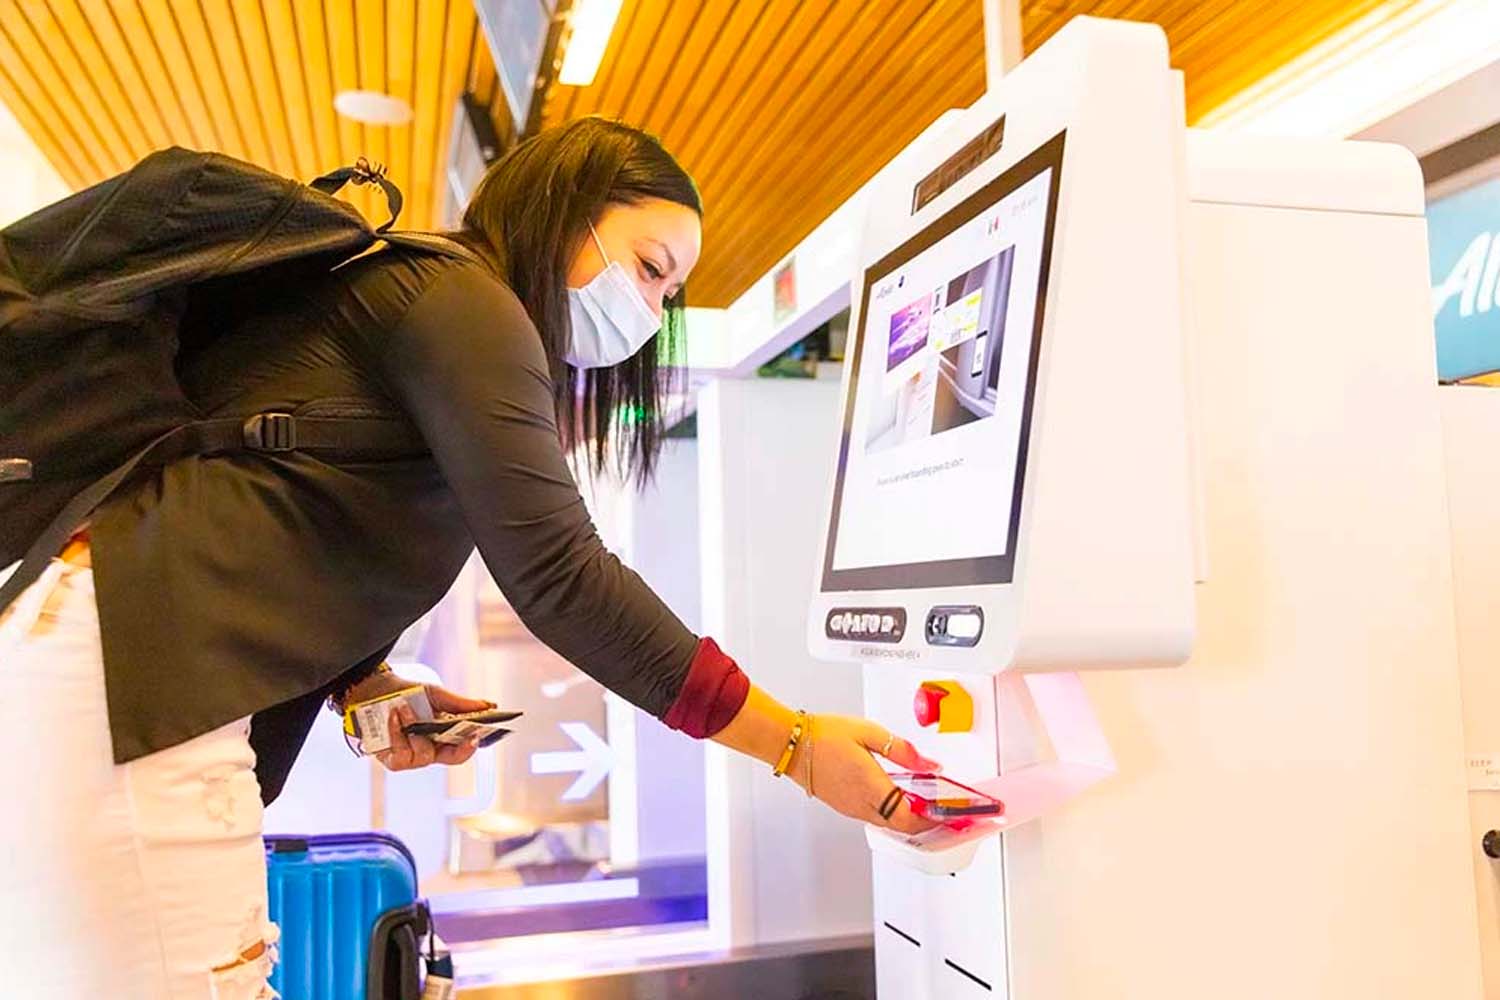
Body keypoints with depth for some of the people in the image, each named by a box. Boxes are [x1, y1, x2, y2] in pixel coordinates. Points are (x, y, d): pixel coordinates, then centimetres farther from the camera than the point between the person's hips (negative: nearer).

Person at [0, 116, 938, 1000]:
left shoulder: (403, 302, 23)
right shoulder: (462, 298, -7)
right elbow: (558, 577, -17)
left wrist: (365, 685, 3)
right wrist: (795, 744, -14)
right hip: (120, 676, -10)